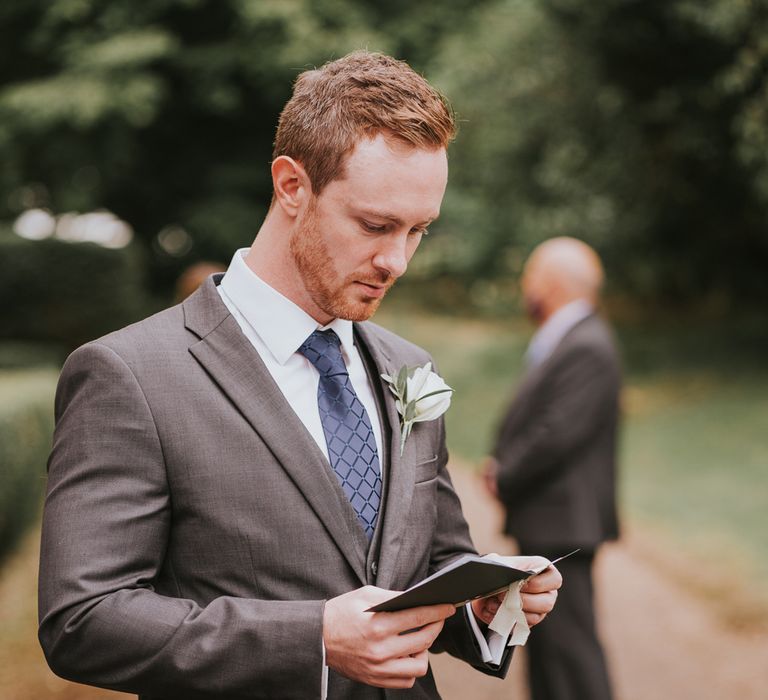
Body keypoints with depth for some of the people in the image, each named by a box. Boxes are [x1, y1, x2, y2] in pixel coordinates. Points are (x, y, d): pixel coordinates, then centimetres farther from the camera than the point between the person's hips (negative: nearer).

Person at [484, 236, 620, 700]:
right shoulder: (560, 342, 14)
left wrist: (504, 480, -11)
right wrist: (501, 464, 3)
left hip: (562, 522, -10)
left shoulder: (586, 348, -18)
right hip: (544, 523, 10)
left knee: (569, 640, -6)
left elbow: (557, 435, -23)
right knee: (543, 641, 18)